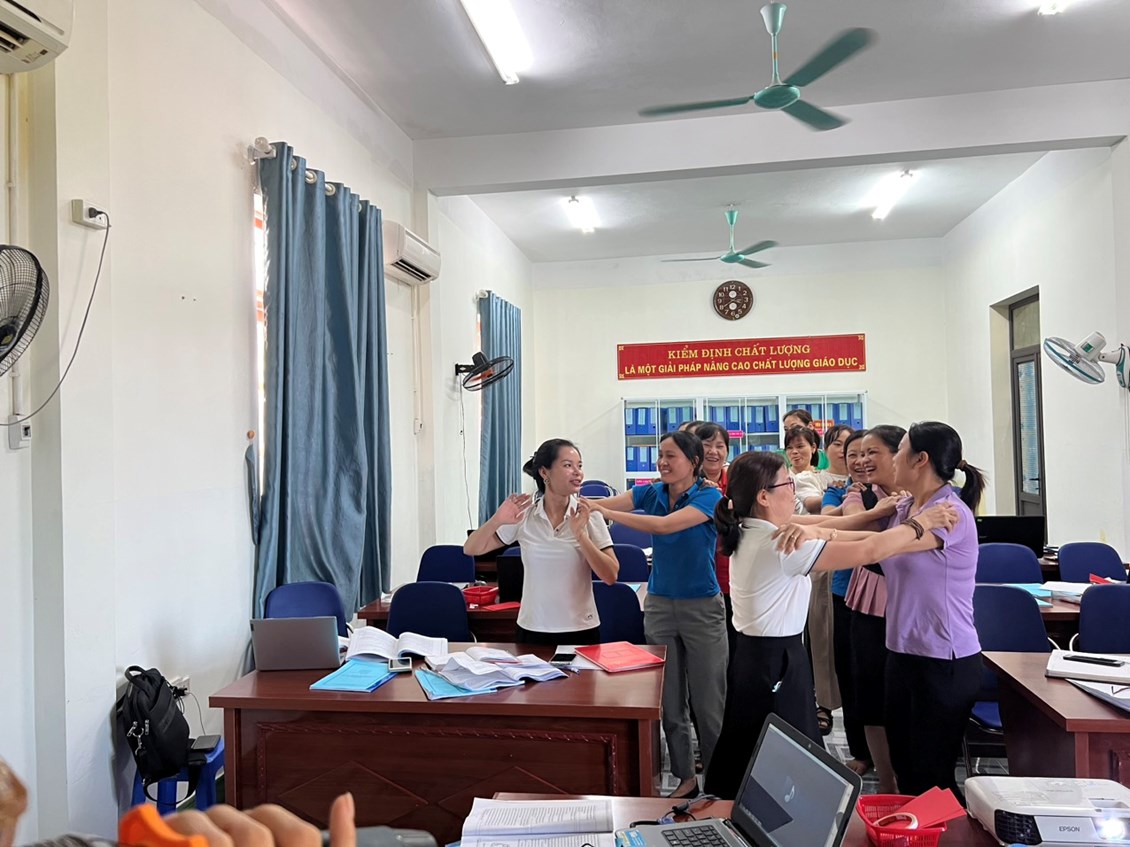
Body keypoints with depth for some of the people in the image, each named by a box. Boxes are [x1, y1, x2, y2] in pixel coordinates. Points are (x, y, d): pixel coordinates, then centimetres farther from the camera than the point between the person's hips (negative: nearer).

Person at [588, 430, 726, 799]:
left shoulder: (709, 496, -14)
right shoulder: (651, 493, 0)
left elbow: (664, 525, -28)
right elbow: (603, 504, -12)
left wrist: (602, 512, -33)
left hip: (702, 607, -4)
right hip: (659, 605, 5)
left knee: (708, 703, 5)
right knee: (669, 702, 12)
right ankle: (686, 778, 26)